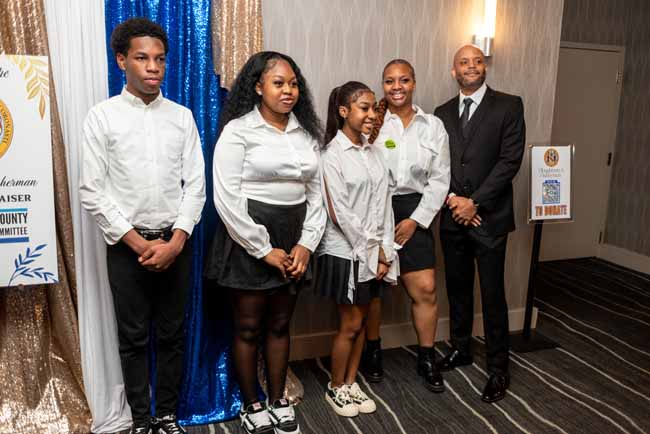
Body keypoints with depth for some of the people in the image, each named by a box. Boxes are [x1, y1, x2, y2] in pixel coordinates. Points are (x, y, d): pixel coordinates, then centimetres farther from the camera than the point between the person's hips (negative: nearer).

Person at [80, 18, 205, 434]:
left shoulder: (182, 116, 3)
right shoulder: (103, 116, -3)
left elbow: (195, 185, 1)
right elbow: (92, 191, -6)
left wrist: (175, 241, -9)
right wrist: (138, 242, -11)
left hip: (176, 242, 2)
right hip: (127, 245, -1)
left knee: (172, 334, 11)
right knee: (134, 338, 10)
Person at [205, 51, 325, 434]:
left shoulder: (307, 133, 8)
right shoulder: (238, 130, -8)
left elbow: (316, 194, 8)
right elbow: (227, 199, -14)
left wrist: (306, 244, -4)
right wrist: (265, 250, -13)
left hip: (294, 243, 5)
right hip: (249, 241, -4)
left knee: (280, 326, 16)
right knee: (249, 328, 9)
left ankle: (279, 401, 33)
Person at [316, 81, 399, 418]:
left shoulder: (374, 152, 7)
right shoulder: (332, 155, -13)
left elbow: (383, 203, 3)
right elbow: (339, 215, -17)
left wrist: (384, 251, -4)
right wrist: (372, 251, -13)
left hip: (372, 253, 6)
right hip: (346, 252, -6)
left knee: (361, 321, 15)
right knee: (350, 324, 5)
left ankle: (351, 383, 31)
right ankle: (336, 388, 25)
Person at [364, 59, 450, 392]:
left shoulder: (433, 126, 5)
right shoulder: (372, 122, -4)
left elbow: (440, 179, 4)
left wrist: (415, 220, -3)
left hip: (414, 213, 2)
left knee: (425, 290, 1)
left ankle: (426, 359, 21)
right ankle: (372, 351, 31)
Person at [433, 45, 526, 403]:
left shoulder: (508, 106, -2)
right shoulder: (442, 113, 11)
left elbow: (510, 160, -9)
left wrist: (475, 202, -14)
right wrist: (451, 198, -8)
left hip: (489, 216, -4)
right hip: (452, 216, 4)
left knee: (492, 294, 2)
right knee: (457, 288, 15)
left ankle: (497, 367, 16)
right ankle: (460, 349, 32)